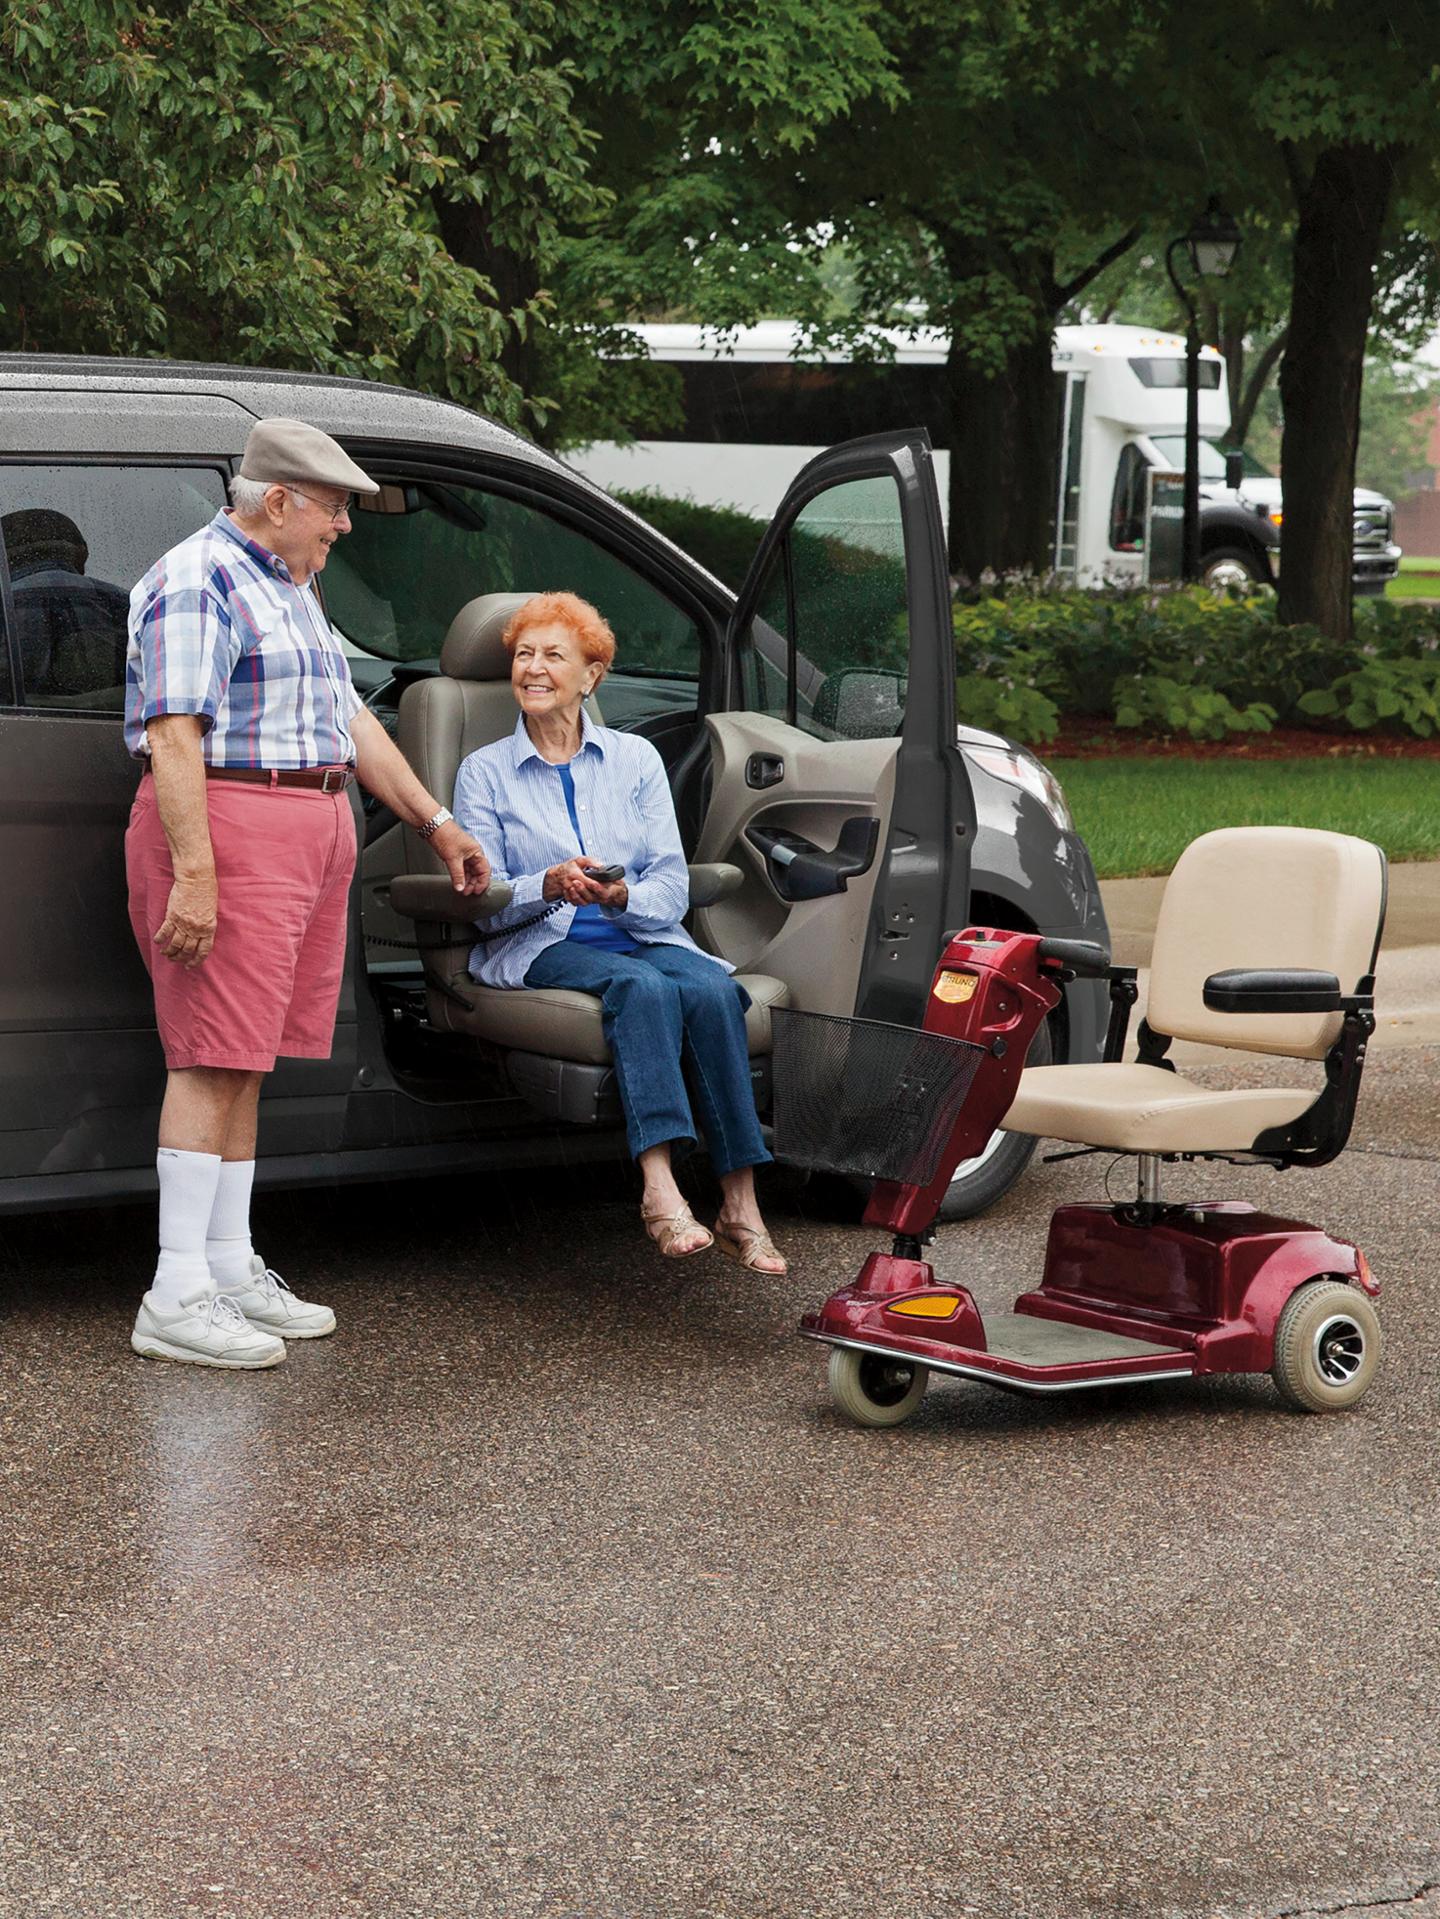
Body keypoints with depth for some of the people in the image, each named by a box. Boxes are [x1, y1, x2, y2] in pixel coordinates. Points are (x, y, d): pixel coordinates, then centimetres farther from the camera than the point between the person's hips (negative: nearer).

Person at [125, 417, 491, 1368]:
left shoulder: (291, 589, 21)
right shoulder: (198, 584, -11)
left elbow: (351, 718, 26)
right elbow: (172, 736, -18)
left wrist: (437, 822, 26)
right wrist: (194, 874, -25)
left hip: (310, 841, 10)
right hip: (228, 831, -10)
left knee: (244, 1060, 10)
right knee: (214, 1058, -11)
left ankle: (232, 1269, 14)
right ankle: (177, 1297, -11)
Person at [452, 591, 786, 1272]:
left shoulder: (635, 759, 15)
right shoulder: (485, 772, 11)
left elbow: (672, 888, 7)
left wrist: (622, 897, -17)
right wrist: (549, 887, -20)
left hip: (641, 934, 2)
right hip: (540, 948, -2)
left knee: (712, 988, -31)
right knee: (642, 987, -35)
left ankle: (741, 1205, -37)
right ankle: (660, 1191, -49)